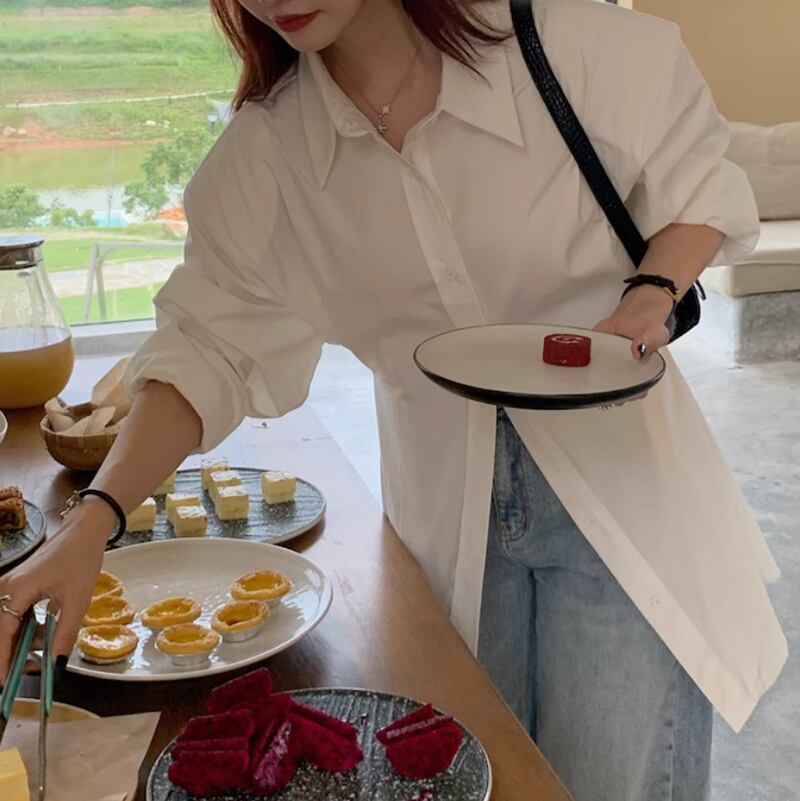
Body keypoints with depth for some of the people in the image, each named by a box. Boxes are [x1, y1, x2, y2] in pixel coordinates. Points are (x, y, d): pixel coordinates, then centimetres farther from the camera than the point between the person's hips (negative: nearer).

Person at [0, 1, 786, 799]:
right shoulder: (262, 153, -8)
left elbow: (698, 189, -2)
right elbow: (208, 346, -9)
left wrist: (652, 295, -23)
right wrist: (91, 523, -20)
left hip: (620, 481, -2)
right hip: (447, 511, 3)